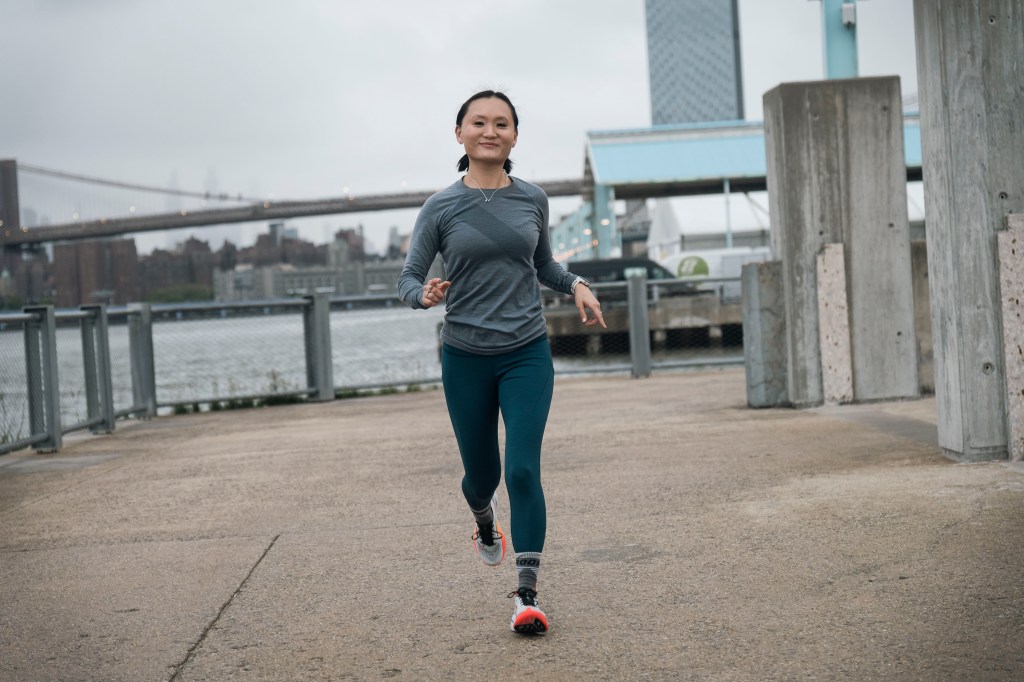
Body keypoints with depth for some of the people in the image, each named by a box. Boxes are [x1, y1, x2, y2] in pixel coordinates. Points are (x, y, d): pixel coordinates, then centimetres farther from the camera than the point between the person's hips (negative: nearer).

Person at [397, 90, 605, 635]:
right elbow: (408, 278, -1)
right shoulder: (441, 208, -4)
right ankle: (485, 524, 50)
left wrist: (576, 285, 1)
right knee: (481, 472, 13)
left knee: (523, 470, -12)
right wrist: (426, 294, -23)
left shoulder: (533, 199, 3)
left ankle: (527, 595, -6)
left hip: (527, 353, 0)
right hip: (466, 358, 0)